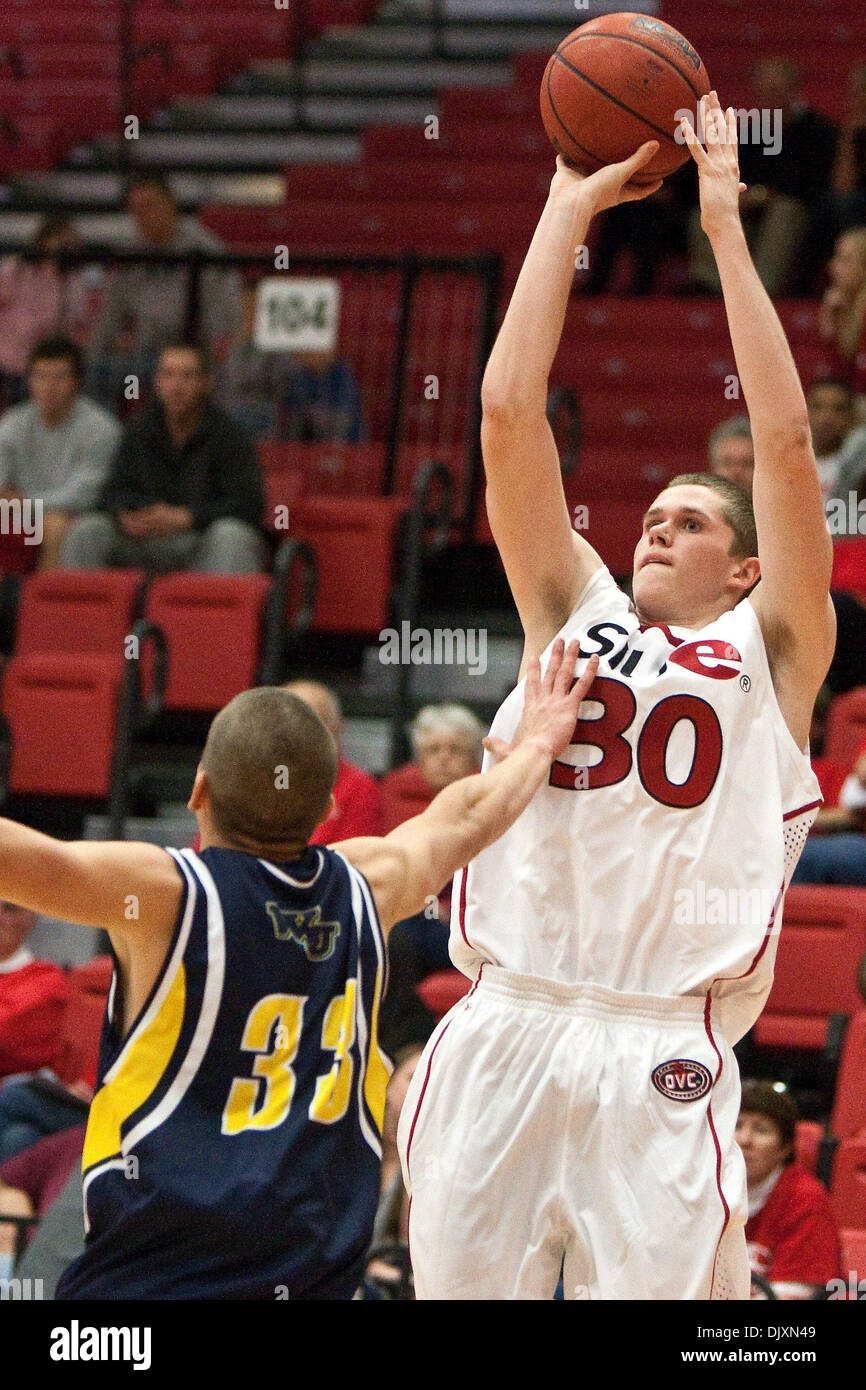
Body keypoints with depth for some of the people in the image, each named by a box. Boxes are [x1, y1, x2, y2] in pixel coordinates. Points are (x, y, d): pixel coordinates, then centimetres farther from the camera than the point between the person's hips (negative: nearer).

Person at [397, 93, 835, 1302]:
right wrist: (571, 208, 11)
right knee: (460, 1290, 2)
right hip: (501, 1035, 3)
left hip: (661, 1059, -3)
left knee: (659, 1291, -7)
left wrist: (725, 222, 2)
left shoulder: (769, 652, 10)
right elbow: (508, 413, 10)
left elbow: (785, 439, 0)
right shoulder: (576, 613, 18)